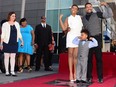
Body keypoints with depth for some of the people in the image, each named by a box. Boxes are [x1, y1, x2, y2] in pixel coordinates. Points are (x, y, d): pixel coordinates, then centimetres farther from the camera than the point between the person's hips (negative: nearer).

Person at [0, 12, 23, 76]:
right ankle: (7, 71, 10)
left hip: (14, 43, 3)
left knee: (13, 57, 4)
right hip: (7, 42, -3)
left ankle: (12, 71, 8)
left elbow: (19, 33, 14)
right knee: (6, 57, 3)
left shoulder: (17, 24, 11)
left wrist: (22, 40, 8)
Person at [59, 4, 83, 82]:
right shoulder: (68, 18, 11)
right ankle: (71, 73, -1)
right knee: (70, 55, -1)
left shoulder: (80, 17, 13)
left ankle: (75, 73, 5)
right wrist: (60, 19, -6)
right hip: (71, 37, 0)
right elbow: (64, 28, -1)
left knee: (76, 56, -1)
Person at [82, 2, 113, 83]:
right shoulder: (83, 18, 13)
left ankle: (100, 77, 5)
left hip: (97, 38, -3)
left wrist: (106, 6, -13)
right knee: (89, 58, 5)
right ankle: (89, 77, 12)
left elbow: (110, 14, -3)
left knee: (99, 58, 0)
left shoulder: (97, 14, 3)